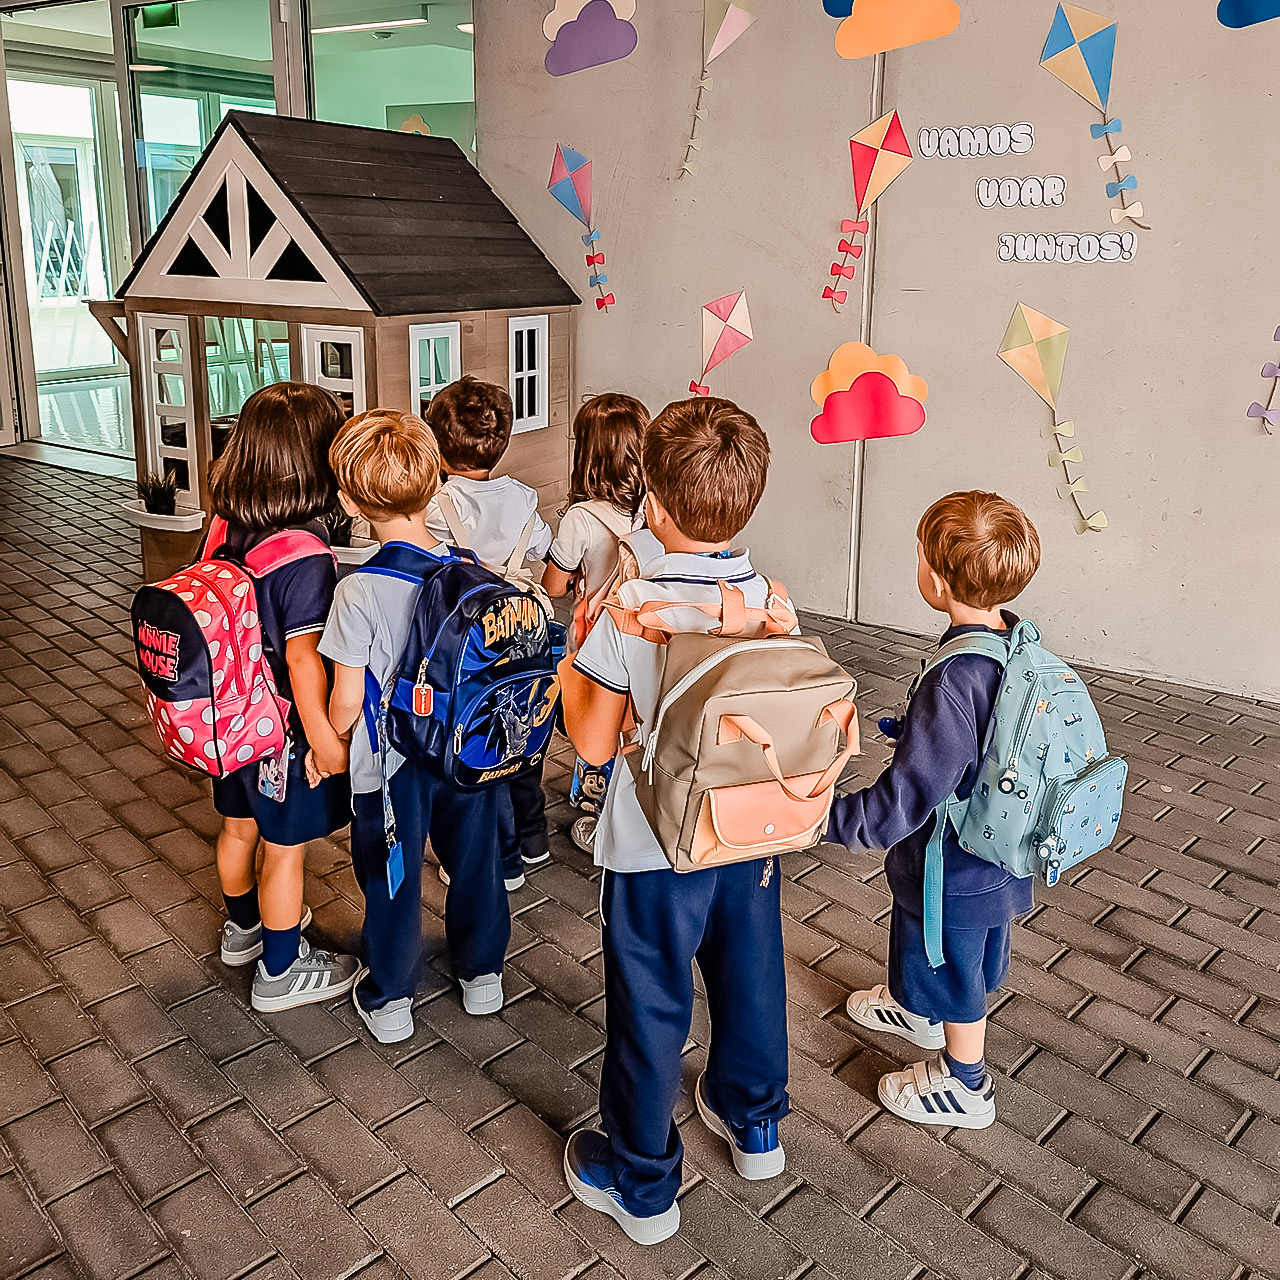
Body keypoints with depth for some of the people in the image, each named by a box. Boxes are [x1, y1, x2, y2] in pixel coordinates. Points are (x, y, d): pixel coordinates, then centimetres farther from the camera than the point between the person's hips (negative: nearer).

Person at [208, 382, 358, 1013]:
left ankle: (243, 927, 50)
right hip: (285, 729, -7)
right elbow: (303, 659, -28)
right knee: (284, 849, 11)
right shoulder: (305, 556, -28)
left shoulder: (224, 530, -5)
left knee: (238, 827, 26)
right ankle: (281, 972, 29)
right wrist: (326, 740, -18)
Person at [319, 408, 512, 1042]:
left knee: (391, 878, 15)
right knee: (475, 859, 22)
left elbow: (347, 702, -18)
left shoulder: (360, 592, -24)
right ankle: (482, 973, 41)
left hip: (391, 762, -4)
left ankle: (388, 1000, 33)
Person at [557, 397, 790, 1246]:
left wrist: (568, 660, 0)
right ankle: (754, 1124, 49)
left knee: (650, 1009, 12)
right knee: (749, 976, 25)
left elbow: (594, 744, -17)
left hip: (657, 848, -5)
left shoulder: (632, 610, -23)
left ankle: (641, 1184, 31)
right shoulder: (773, 599, -9)